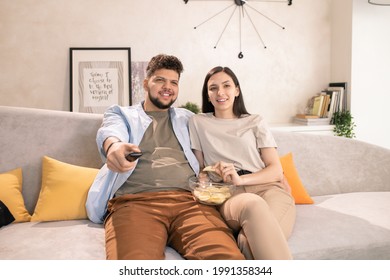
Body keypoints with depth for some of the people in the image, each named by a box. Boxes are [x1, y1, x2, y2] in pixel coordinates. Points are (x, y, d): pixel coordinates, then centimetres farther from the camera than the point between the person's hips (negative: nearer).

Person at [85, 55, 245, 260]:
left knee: (228, 257, -30)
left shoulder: (187, 118, 31)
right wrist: (114, 145, -27)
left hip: (189, 200, 2)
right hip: (134, 201, -1)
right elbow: (111, 131, -1)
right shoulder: (120, 113, 23)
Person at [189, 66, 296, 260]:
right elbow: (200, 168, 18)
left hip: (267, 188, 1)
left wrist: (241, 179, -10)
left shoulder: (255, 122, 18)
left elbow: (276, 169, 10)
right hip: (227, 195, 0)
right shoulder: (198, 123, 20)